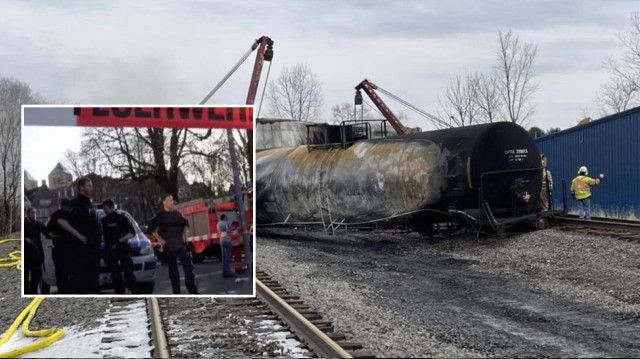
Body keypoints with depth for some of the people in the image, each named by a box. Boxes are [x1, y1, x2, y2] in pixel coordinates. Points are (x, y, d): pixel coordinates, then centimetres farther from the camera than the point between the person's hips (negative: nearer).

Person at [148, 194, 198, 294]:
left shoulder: (177, 214, 7)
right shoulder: (160, 216, -6)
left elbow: (185, 223, 22)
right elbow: (151, 228, -7)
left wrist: (184, 235, 11)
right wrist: (159, 240, -8)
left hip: (180, 244, 3)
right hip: (168, 246, -3)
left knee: (188, 265, -2)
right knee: (173, 269, 4)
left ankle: (192, 288, 5)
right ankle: (176, 292, 11)